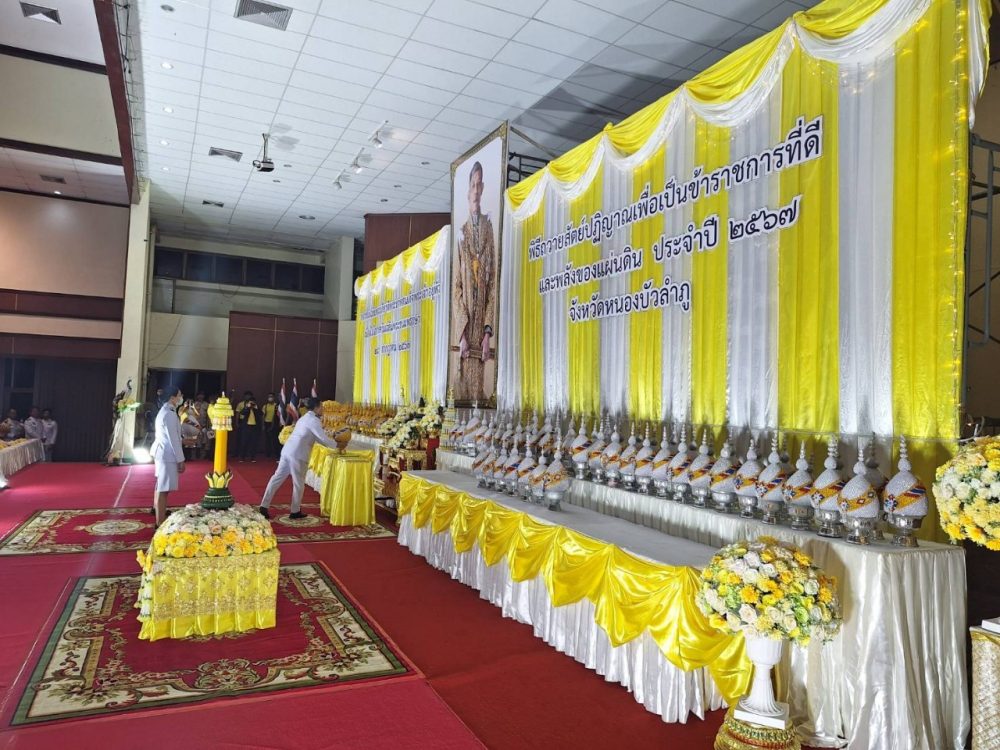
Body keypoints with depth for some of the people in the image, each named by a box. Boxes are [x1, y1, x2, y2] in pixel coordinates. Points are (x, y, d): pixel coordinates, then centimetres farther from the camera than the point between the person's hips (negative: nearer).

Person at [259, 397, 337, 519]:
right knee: (298, 483, 4)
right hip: (298, 455, -9)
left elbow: (316, 437, 29)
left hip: (287, 451, 9)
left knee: (277, 478, 10)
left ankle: (264, 505, 9)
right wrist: (336, 445, 3)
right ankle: (295, 512, 13)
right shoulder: (314, 420, -6)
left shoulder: (304, 418, 24)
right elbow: (323, 438, -11)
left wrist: (330, 442, 25)